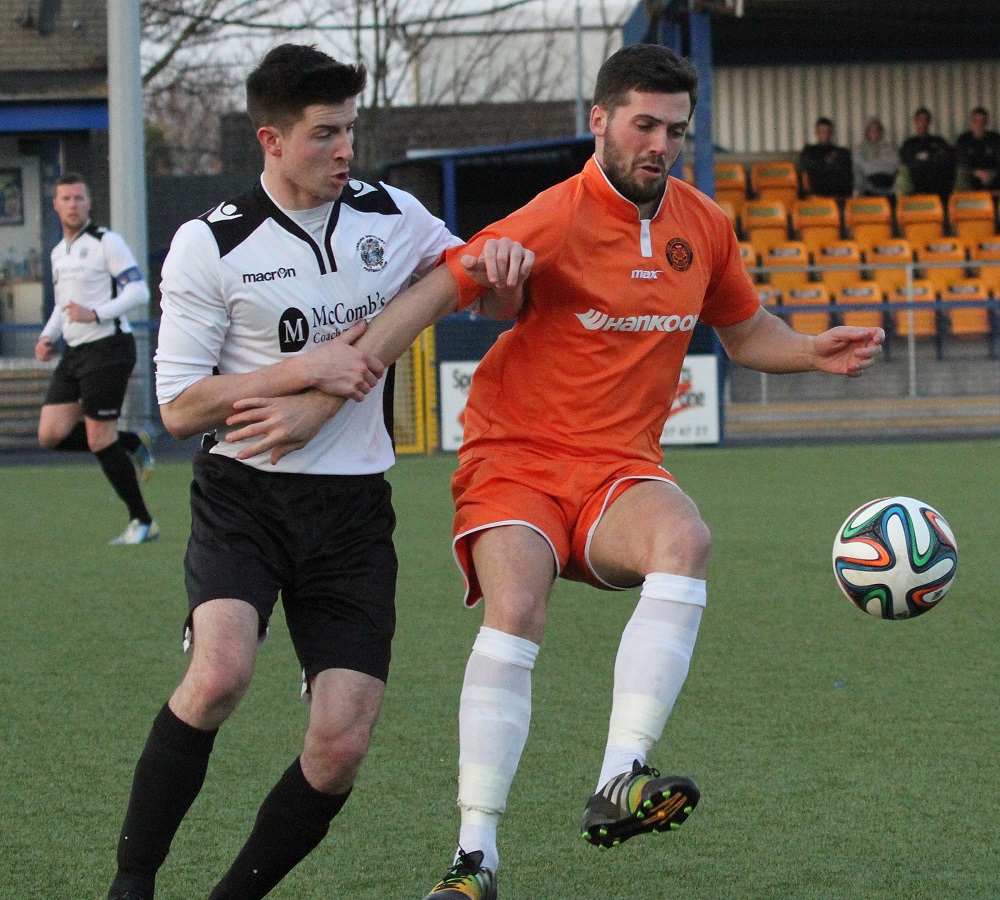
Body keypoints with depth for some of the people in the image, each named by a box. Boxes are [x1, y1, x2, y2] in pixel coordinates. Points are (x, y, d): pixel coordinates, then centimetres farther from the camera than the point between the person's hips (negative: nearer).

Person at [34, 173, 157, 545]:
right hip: (74, 354, 8)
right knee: (51, 435, -3)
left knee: (100, 440, -8)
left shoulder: (106, 242, -8)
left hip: (107, 347, -8)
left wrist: (95, 314, -23)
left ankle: (142, 522, 5)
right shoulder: (59, 252, 17)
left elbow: (139, 291, -14)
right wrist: (48, 337, 12)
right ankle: (134, 445, 17)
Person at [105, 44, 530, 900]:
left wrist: (504, 261, -2)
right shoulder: (210, 245, -5)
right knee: (221, 670, -30)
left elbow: (479, 281, 22)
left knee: (341, 746, -8)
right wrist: (306, 367, -15)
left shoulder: (393, 215, 7)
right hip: (243, 497, -4)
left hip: (353, 509, 4)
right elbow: (179, 405, -6)